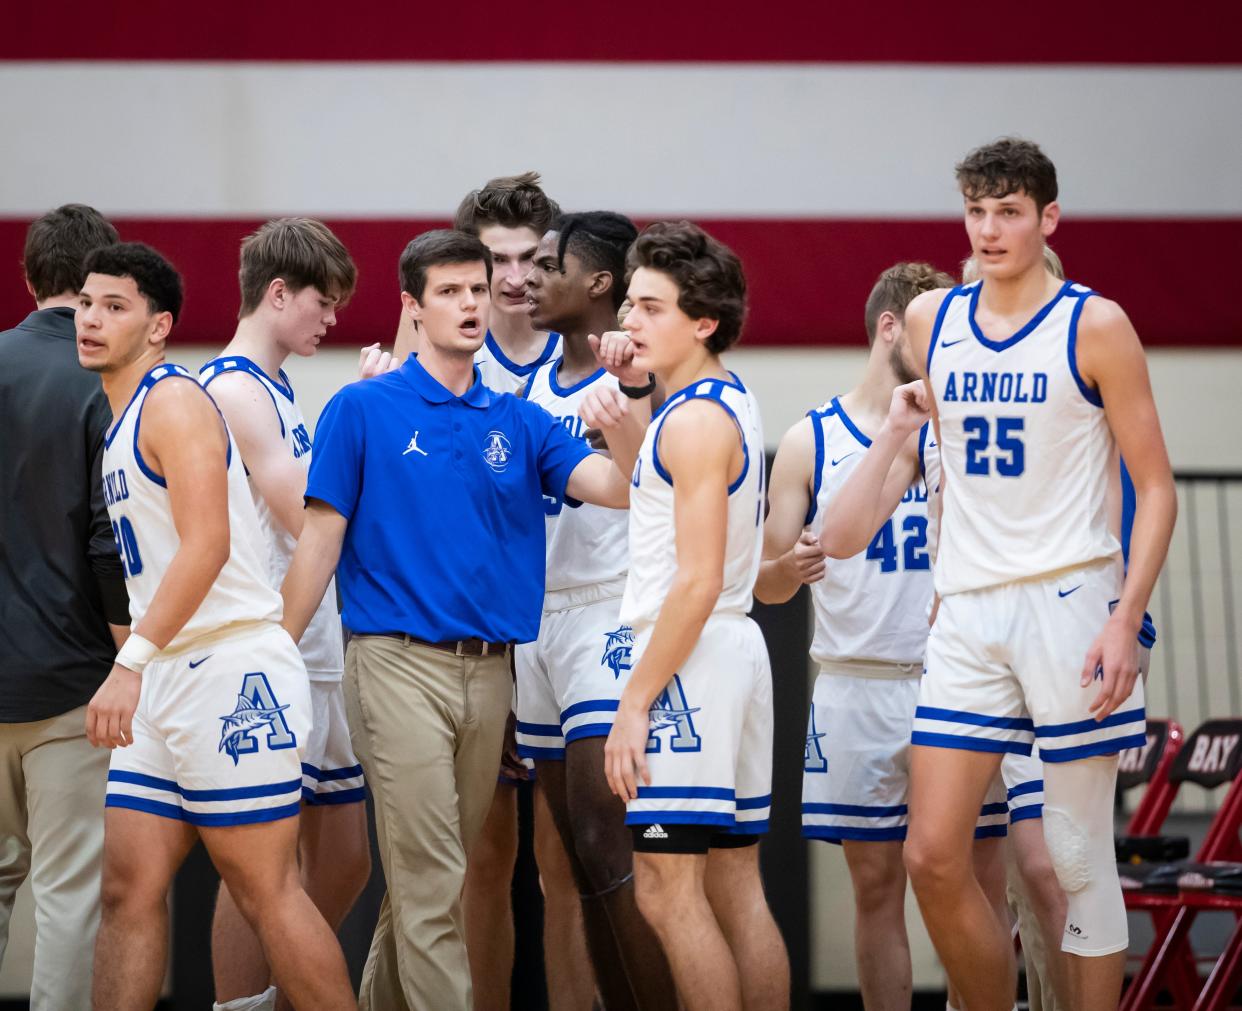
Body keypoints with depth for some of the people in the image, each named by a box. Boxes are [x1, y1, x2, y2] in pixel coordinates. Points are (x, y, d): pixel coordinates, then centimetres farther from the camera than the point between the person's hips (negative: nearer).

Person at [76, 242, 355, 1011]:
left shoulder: (175, 401, -10)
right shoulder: (123, 421, 19)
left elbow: (208, 544, -21)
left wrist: (131, 663, -27)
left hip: (233, 671, -9)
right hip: (168, 685, 9)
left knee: (268, 892, -6)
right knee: (129, 888, 4)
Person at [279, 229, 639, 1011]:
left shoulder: (520, 423, 11)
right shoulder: (364, 410, 0)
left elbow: (616, 487, -2)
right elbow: (321, 540, 0)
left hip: (490, 671, 5)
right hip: (401, 661, -5)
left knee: (434, 876, 12)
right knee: (430, 881, -10)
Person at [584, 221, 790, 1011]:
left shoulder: (695, 420, -15)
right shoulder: (729, 399, 15)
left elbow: (698, 580, -20)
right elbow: (654, 498, 33)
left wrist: (635, 700, -19)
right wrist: (620, 426, 16)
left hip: (690, 659, -10)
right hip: (735, 653, 10)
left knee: (668, 890, -10)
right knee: (737, 888, 10)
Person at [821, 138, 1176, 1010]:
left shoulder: (1094, 325, -3)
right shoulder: (931, 320, 10)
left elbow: (1156, 486, -4)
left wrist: (1125, 619, -14)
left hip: (1067, 602, -4)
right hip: (967, 611, 5)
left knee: (1079, 856, -2)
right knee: (933, 856, -1)